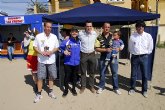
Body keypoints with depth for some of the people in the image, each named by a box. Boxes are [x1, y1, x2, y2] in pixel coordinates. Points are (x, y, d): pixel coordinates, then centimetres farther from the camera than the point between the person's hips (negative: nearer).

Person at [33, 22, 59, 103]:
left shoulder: (54, 37, 3)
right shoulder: (38, 36, -4)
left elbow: (57, 47, 7)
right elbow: (35, 47, 1)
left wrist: (51, 52, -12)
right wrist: (41, 52, -15)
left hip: (51, 60, 2)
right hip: (41, 60, -2)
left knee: (51, 76, 10)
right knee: (40, 77, 2)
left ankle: (50, 91, 27)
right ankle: (39, 94, 15)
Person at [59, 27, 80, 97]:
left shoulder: (79, 42, 2)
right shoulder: (66, 41, -7)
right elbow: (60, 48, 1)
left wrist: (79, 58, 2)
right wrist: (64, 52, -15)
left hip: (76, 62, 3)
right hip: (68, 62, -2)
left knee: (74, 76, 15)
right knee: (67, 76, 6)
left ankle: (73, 89, 33)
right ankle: (66, 89, 25)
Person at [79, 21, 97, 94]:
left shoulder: (94, 33, -4)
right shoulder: (80, 34, -12)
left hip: (92, 54, 2)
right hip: (83, 55, -2)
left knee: (92, 72, 12)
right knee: (83, 72, 8)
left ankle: (91, 86, 27)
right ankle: (83, 86, 24)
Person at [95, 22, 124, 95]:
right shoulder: (99, 37, -2)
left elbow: (121, 45, 8)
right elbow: (96, 48, -7)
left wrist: (118, 48, -15)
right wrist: (106, 49, -19)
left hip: (113, 57, 1)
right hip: (103, 57, -1)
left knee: (115, 73, 7)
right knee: (102, 73, 10)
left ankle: (116, 88, 23)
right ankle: (101, 87, 27)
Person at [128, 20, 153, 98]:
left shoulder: (148, 36, -2)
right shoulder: (132, 36, -3)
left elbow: (150, 48, 7)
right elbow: (130, 47, 8)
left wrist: (144, 54, 7)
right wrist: (134, 53, 8)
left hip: (144, 57, 0)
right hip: (135, 57, 0)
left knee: (145, 75, 7)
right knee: (133, 74, 9)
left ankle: (144, 90, 23)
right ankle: (132, 88, 26)